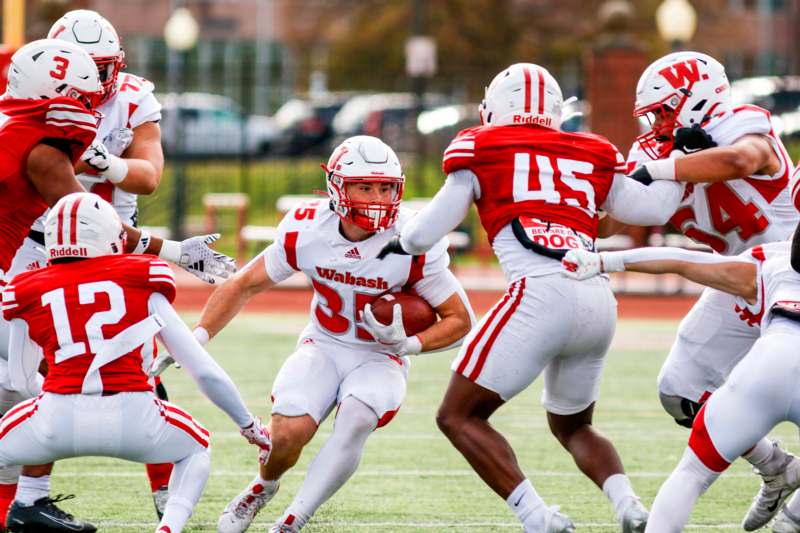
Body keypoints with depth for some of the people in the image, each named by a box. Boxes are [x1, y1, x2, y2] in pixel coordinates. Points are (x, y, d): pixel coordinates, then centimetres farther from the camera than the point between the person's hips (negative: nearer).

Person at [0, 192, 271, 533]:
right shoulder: (143, 287, 13)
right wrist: (250, 427, 30)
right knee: (195, 448, 30)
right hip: (132, 419, 0)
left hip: (58, 417, 0)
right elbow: (205, 372, 16)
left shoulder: (29, 293, 13)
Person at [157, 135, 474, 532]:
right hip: (324, 347, 2)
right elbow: (245, 284, 1)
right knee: (288, 433, -22)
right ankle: (264, 486, 17)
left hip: (381, 358, -2)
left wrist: (408, 344, -28)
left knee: (356, 419, -33)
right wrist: (198, 337, -9)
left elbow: (459, 319, -10)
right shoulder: (306, 229, -14)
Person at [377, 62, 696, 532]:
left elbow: (425, 234, 14)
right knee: (571, 424, 27)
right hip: (600, 304, 6)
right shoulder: (592, 157, 22)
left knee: (459, 417, 5)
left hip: (542, 294, -6)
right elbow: (656, 207, 23)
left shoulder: (482, 150, 12)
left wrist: (399, 245, 36)